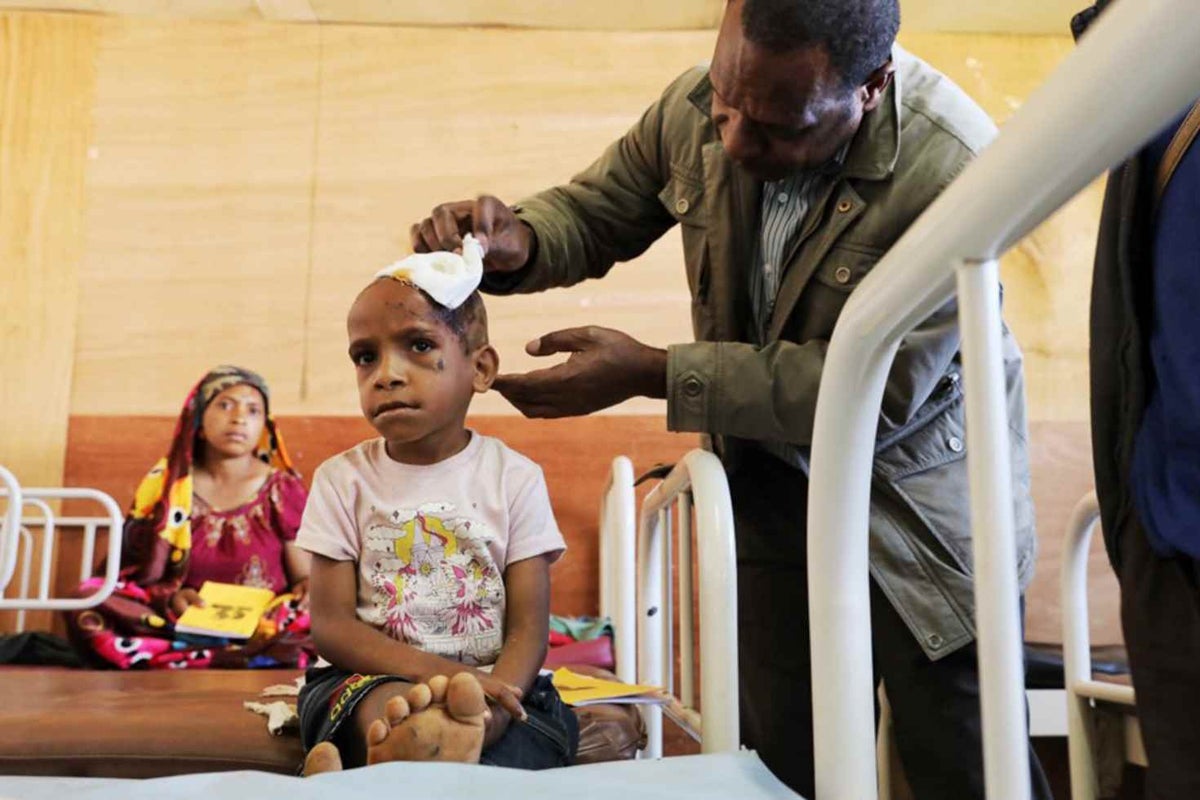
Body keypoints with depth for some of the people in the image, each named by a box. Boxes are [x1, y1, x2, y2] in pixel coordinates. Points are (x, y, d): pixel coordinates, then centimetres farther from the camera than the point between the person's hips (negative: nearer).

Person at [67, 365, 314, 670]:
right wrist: (171, 598, -15)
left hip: (264, 629, -2)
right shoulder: (165, 486, 9)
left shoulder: (284, 490, 7)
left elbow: (307, 578, 6)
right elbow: (135, 574, 7)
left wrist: (305, 597, -18)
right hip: (182, 624, 2)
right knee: (88, 603, -25)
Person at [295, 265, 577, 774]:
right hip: (372, 678, 0)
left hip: (494, 682, 1)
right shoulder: (342, 479, 2)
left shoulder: (515, 478, 1)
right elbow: (331, 626, -4)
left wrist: (484, 701, -27)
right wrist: (437, 671, -23)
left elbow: (529, 628, -4)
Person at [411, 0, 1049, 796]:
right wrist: (516, 240, -20)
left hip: (915, 487, -3)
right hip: (773, 479, 4)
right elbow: (592, 213, 4)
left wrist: (653, 373, -29)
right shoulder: (695, 107, -12)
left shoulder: (953, 172, -28)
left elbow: (873, 390, -27)